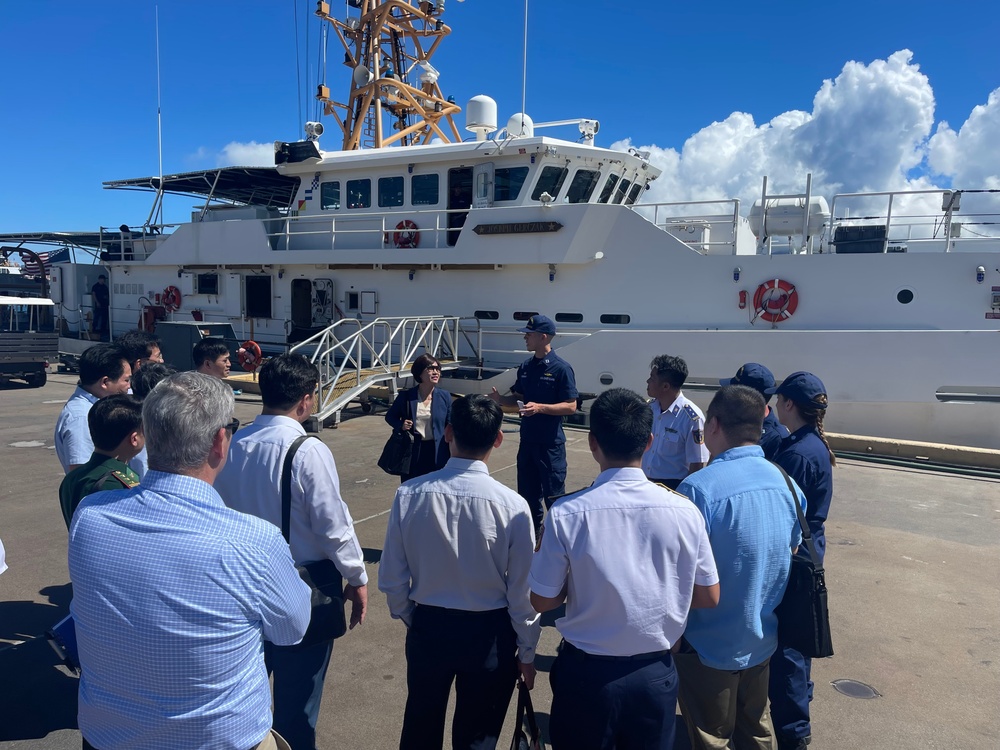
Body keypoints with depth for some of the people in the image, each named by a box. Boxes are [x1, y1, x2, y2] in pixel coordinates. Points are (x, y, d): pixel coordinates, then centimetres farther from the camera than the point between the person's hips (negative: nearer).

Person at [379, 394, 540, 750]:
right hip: (489, 634, -2)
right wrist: (526, 651, 2)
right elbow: (522, 591, -14)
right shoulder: (512, 505, -22)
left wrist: (411, 619, 12)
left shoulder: (409, 494, -16)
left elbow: (391, 578, -7)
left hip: (427, 628, 2)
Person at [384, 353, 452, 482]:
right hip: (412, 452, 0)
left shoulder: (444, 396, -1)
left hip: (437, 453, 0)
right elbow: (390, 416, 11)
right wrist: (400, 425, -11)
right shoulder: (406, 396, -3)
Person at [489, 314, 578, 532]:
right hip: (527, 440, 7)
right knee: (527, 494, 16)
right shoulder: (526, 366, 7)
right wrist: (501, 399, -4)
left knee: (554, 497, 2)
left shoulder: (561, 368, -13)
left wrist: (540, 408, -25)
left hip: (551, 443, -7)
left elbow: (570, 407, -14)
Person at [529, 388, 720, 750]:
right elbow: (708, 597, -2)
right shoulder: (685, 511, -13)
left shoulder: (566, 514, -20)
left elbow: (542, 600, -9)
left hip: (586, 673, -1)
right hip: (655, 674, 2)